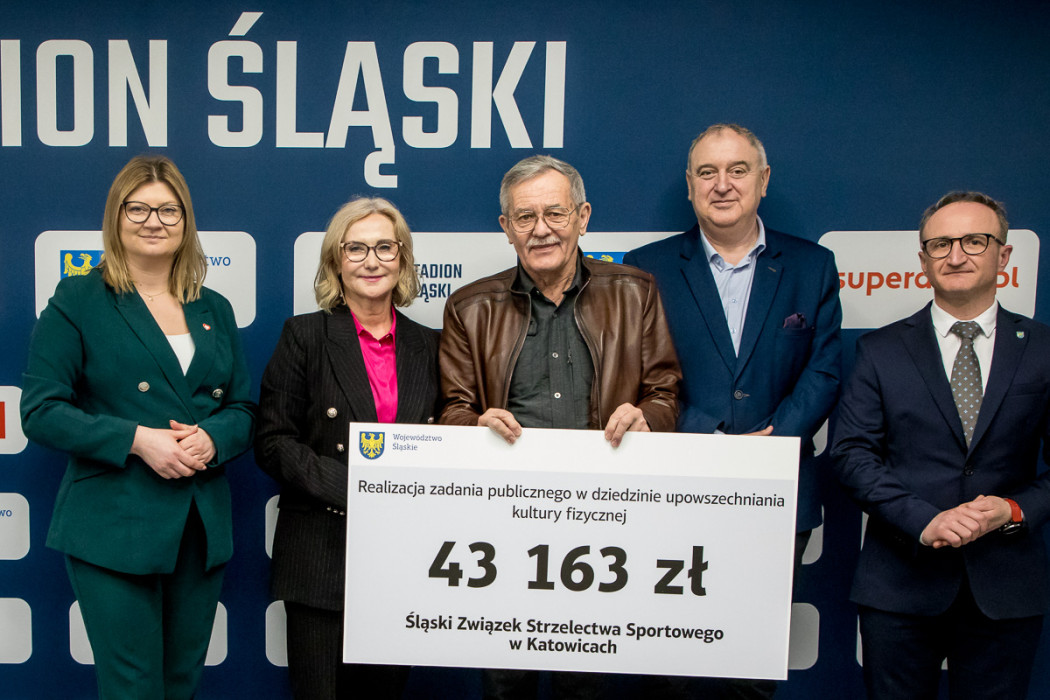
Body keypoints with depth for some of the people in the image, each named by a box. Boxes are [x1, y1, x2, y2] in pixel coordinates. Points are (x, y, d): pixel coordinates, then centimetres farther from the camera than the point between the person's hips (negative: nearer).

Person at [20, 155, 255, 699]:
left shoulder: (214, 310, 12)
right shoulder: (77, 301, -1)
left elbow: (243, 408, 12)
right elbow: (40, 411, -7)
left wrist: (211, 438, -10)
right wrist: (137, 439, -19)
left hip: (202, 528, 5)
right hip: (113, 529, -4)